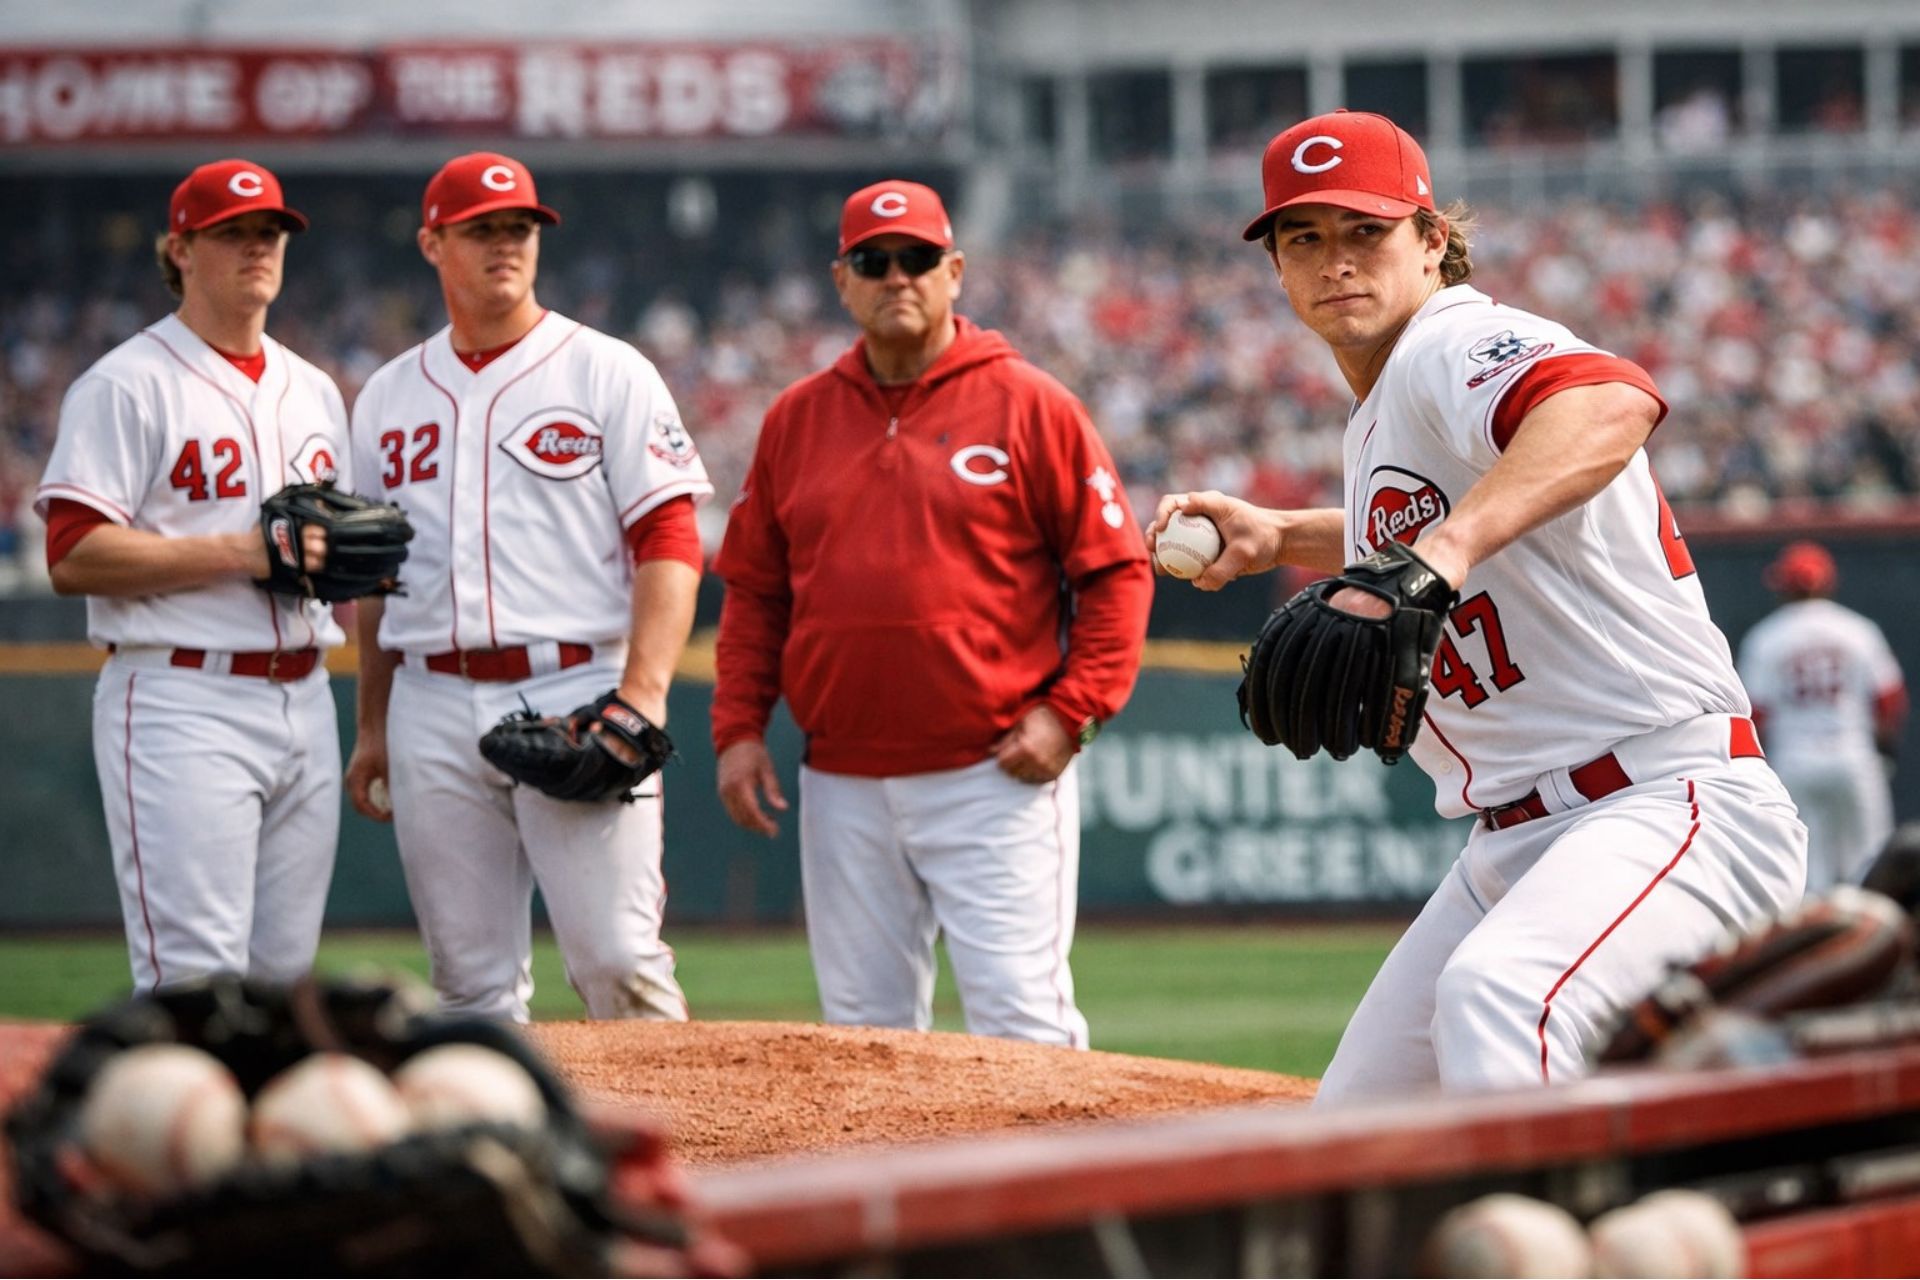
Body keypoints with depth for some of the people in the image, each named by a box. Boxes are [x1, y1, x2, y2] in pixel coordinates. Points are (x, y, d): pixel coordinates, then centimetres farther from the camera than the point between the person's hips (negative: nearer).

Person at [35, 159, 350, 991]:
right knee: (195, 982, -13)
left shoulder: (314, 391, 19)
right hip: (181, 705, -7)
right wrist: (244, 553, -18)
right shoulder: (128, 385, -5)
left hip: (303, 698, 7)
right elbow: (73, 557, -13)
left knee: (285, 975, 8)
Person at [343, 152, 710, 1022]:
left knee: (616, 957, -12)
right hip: (434, 712, 4)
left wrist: (644, 691, -17)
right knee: (471, 978, 5)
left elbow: (668, 542, -5)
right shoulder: (388, 397, 15)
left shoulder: (606, 373, 2)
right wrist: (372, 725, 16)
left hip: (577, 697, -4)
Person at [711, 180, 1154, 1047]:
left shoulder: (1030, 405, 0)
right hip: (842, 786, 5)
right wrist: (738, 726, 5)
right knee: (862, 1028, 8)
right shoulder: (797, 418, 12)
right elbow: (753, 589, 16)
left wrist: (1070, 713, -10)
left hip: (996, 779, -5)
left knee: (1019, 1019, -9)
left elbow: (1116, 568, -2)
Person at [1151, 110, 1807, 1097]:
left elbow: (1615, 404, -38)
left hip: (1670, 800, -10)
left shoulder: (1457, 347, -13)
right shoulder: (1378, 415, 16)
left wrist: (1439, 555, -52)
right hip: (1507, 845, 11)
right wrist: (1279, 538, 23)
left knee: (1494, 998, -41)